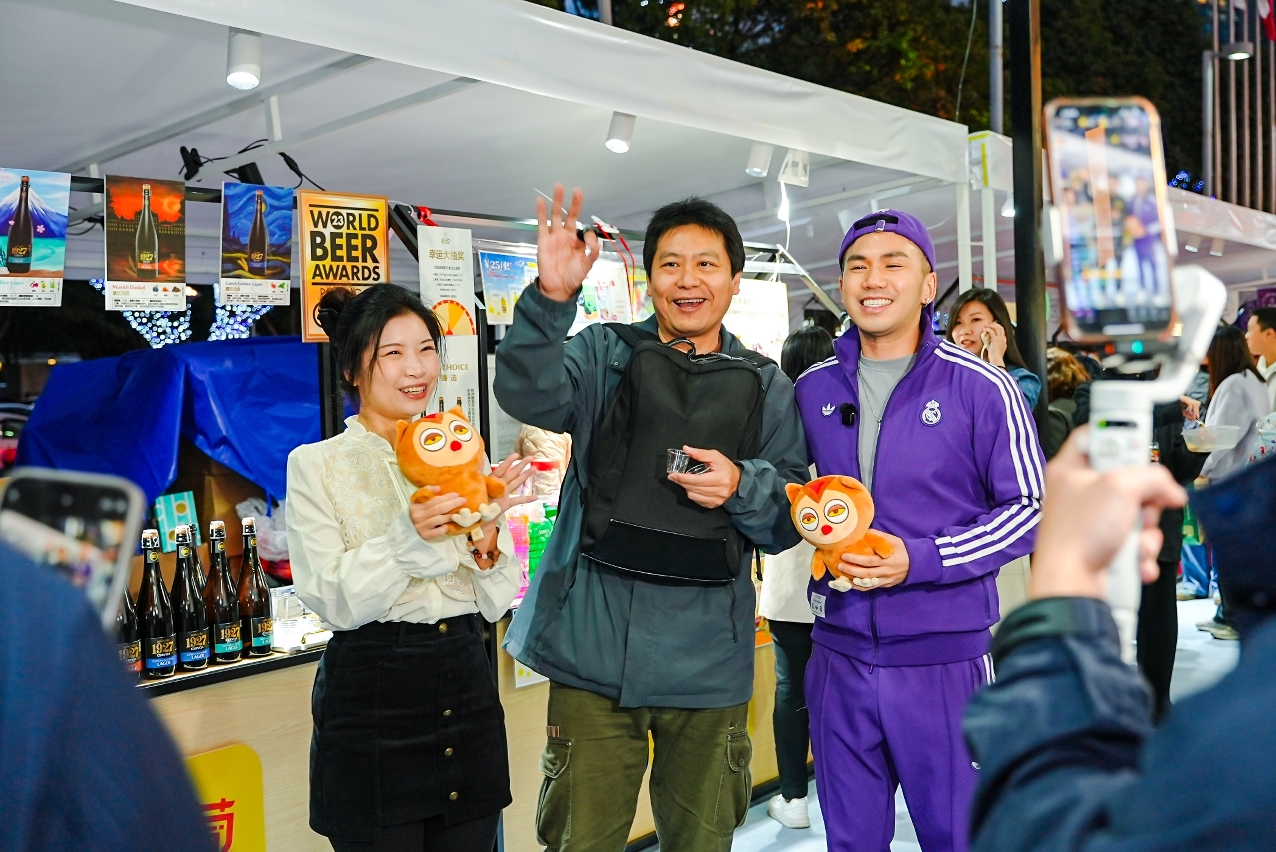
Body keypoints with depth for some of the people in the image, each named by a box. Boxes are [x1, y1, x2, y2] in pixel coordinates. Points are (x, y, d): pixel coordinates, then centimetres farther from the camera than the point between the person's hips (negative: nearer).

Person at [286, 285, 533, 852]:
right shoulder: (316, 465, -4)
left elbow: (496, 603, 5)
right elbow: (335, 603, -12)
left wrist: (487, 542, -14)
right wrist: (407, 538, -25)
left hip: (467, 689, 4)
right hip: (371, 696, -4)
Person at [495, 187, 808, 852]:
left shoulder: (767, 387, 6)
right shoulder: (604, 355, 3)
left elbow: (790, 521, 2)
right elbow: (528, 395, -18)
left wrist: (742, 487, -19)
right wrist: (551, 297, -34)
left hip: (706, 665, 1)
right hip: (594, 652, -1)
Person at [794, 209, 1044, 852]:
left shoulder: (982, 388, -8)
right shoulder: (812, 389, 6)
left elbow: (1028, 507, -6)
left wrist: (922, 559, -17)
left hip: (945, 655, -3)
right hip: (839, 650, 4)